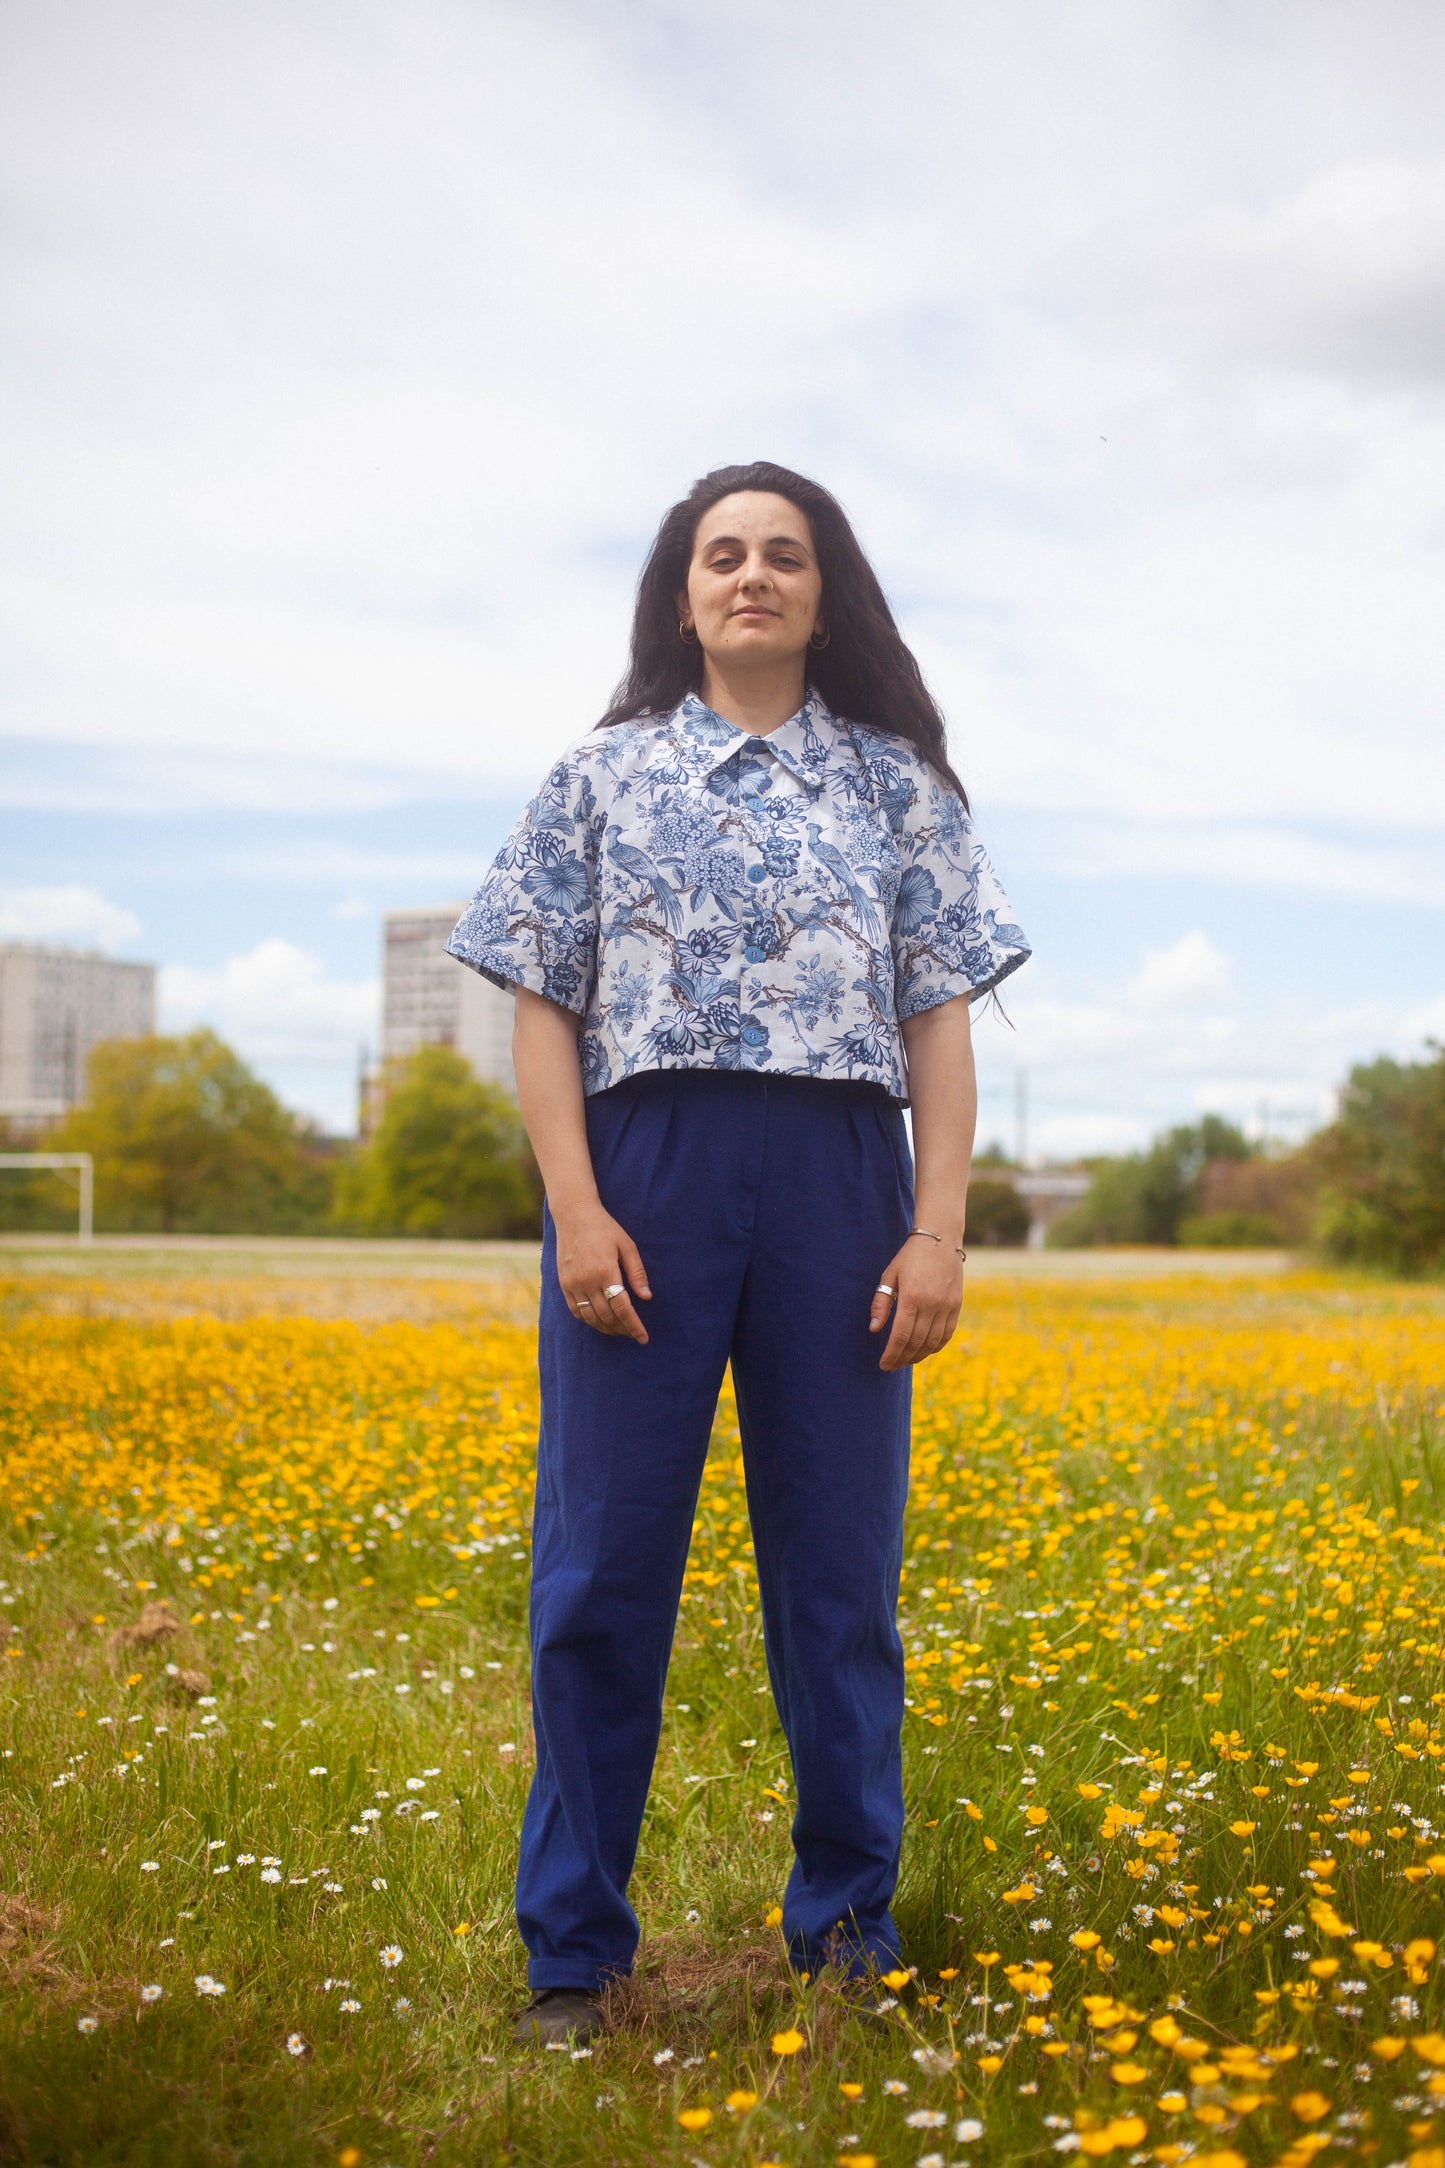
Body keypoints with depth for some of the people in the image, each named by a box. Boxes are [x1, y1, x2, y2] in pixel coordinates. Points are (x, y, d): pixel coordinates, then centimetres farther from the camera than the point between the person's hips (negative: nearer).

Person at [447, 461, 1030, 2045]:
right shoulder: (604, 775, 9)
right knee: (602, 1567, 1)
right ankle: (571, 1956, 13)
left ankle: (850, 1930, 21)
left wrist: (940, 1230, -3)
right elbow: (544, 1009, 4)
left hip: (837, 1179, 1)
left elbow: (939, 1023, 7)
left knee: (841, 1565, 6)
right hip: (646, 1166, -1)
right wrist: (575, 1205, -8)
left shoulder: (896, 782, 11)